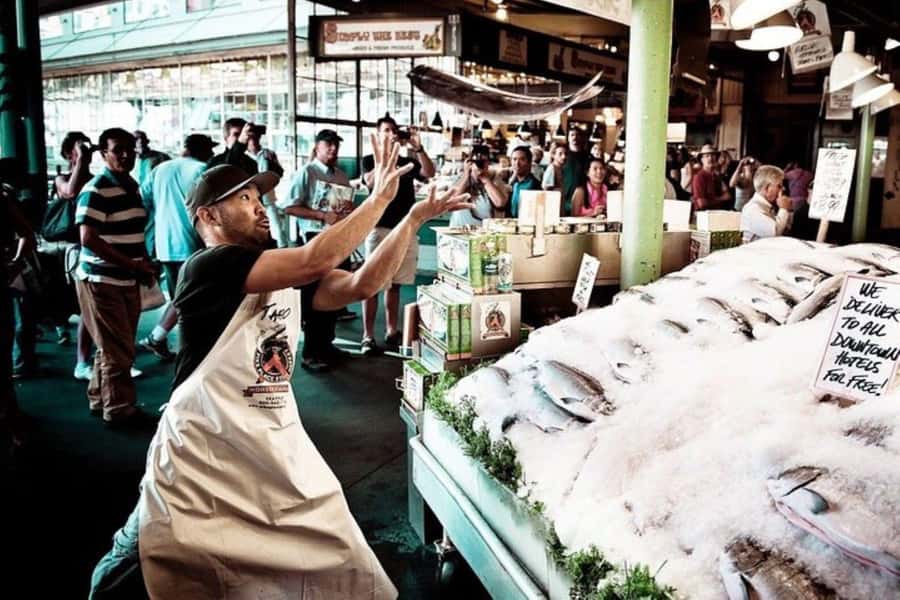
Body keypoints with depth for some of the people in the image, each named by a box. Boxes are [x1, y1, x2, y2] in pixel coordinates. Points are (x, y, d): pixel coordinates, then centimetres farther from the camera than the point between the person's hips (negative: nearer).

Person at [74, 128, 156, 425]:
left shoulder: (132, 186, 12)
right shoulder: (96, 190, -15)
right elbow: (89, 239, -22)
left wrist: (146, 262, 5)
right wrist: (133, 265, -21)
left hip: (127, 280, 8)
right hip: (101, 281, -8)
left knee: (115, 346, 17)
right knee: (118, 349, -2)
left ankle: (100, 399, 31)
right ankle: (119, 409, 11)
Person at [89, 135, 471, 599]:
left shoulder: (287, 275, 6)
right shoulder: (207, 267, -15)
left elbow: (361, 284, -4)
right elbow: (315, 261, -27)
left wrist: (414, 217, -11)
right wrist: (379, 197, -20)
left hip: (274, 448, 6)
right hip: (202, 452, -6)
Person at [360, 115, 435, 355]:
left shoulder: (408, 162, 14)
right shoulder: (370, 160, 5)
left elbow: (429, 173, -3)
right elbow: (371, 181, -15)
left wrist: (418, 148, -16)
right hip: (380, 229, -4)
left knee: (394, 284, 9)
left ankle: (392, 332, 16)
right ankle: (368, 336, -3)